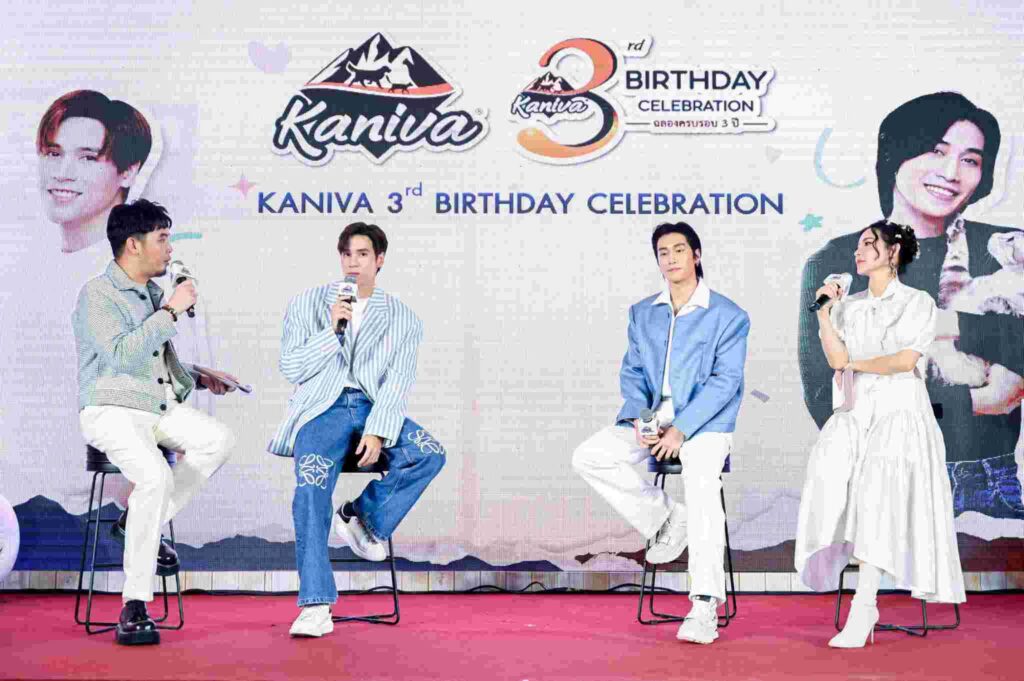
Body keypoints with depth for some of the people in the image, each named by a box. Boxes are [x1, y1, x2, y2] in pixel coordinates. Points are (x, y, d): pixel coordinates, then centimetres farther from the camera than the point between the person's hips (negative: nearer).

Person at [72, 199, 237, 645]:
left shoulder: (152, 292, 18)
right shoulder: (98, 295, -9)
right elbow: (123, 356, -25)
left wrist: (198, 378, 18)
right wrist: (170, 311, -20)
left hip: (160, 407, 8)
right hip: (111, 411, -8)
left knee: (218, 440, -18)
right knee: (156, 476, -32)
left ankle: (142, 522, -3)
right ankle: (135, 607, -24)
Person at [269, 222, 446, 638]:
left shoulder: (402, 319, 11)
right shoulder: (306, 304, 12)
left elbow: (397, 383, 0)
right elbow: (291, 369, 5)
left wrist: (377, 433, -15)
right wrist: (332, 330, -8)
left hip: (374, 409, 1)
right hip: (323, 409, -1)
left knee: (430, 453, -28)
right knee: (311, 485, -30)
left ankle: (363, 517, -5)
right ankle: (316, 606, -29)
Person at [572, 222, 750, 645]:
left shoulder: (728, 316, 0)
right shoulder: (642, 314, 15)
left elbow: (725, 380, -8)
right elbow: (632, 372, 12)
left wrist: (681, 430, -18)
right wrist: (640, 418, -10)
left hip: (703, 422, -5)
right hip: (650, 419, 5)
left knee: (702, 483, -32)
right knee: (588, 458, -16)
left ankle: (705, 606, -32)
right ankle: (664, 519, 1)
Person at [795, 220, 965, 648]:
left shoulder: (919, 303, 5)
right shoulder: (848, 306, 18)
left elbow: (905, 360, -9)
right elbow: (837, 359, 4)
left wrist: (855, 363, 1)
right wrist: (824, 310, 0)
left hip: (901, 410, -4)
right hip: (856, 412, 4)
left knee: (880, 483, -28)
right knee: (829, 465, -29)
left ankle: (863, 604, -30)